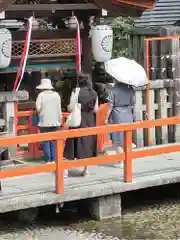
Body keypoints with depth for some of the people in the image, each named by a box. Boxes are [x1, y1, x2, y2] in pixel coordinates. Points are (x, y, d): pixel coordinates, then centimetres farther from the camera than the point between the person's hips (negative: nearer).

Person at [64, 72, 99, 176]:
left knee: (77, 144, 1)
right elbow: (96, 110, 1)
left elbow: (71, 108, -13)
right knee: (88, 144, 11)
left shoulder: (76, 92, -10)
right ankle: (86, 169, 15)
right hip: (90, 122, 3)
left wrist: (68, 107, 9)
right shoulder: (94, 93, 1)